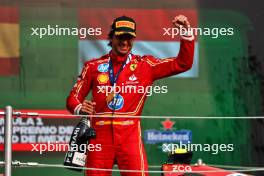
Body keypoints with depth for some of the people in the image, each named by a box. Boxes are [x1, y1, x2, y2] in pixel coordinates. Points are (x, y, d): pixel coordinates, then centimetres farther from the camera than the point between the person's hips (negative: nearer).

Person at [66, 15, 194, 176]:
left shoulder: (145, 65, 9)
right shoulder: (94, 66, 11)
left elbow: (182, 64, 4)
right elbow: (74, 97, 13)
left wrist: (186, 33, -8)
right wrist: (79, 108, -10)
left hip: (130, 136, -1)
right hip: (100, 135, 1)